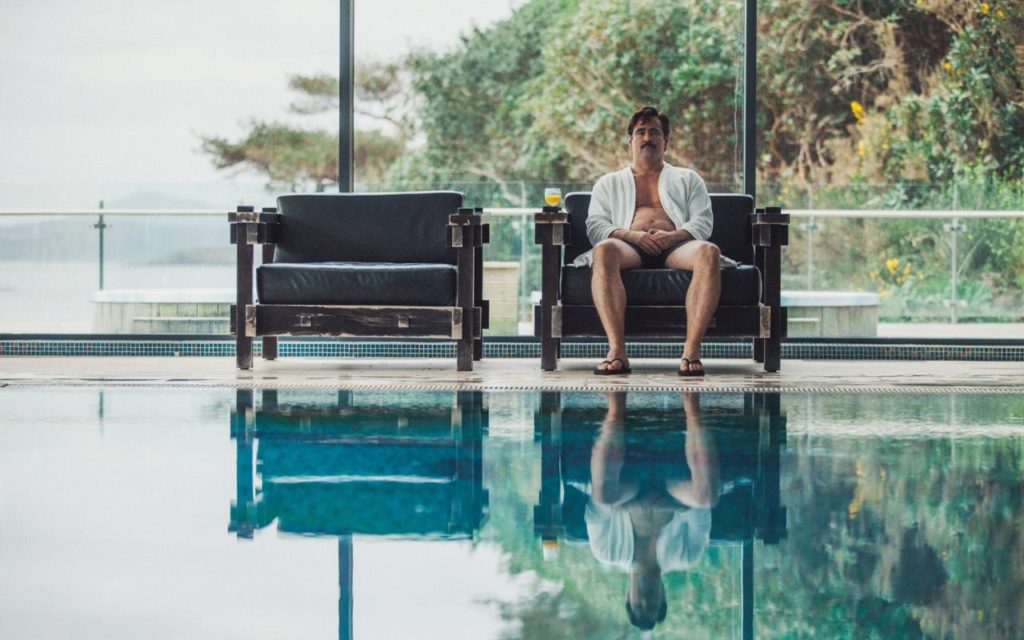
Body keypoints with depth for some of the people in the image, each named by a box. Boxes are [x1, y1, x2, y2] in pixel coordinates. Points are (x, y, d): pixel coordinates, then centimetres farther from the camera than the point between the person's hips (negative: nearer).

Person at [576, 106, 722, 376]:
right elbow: (595, 227, 13)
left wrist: (673, 236, -9)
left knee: (709, 252, -36)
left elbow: (703, 222, 14)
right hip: (630, 246, 0)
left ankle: (691, 351, -42)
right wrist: (631, 235, -9)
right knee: (603, 252, -38)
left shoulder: (687, 178, 29)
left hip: (676, 246, 1)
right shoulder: (609, 183, 28)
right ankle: (617, 351, -46)